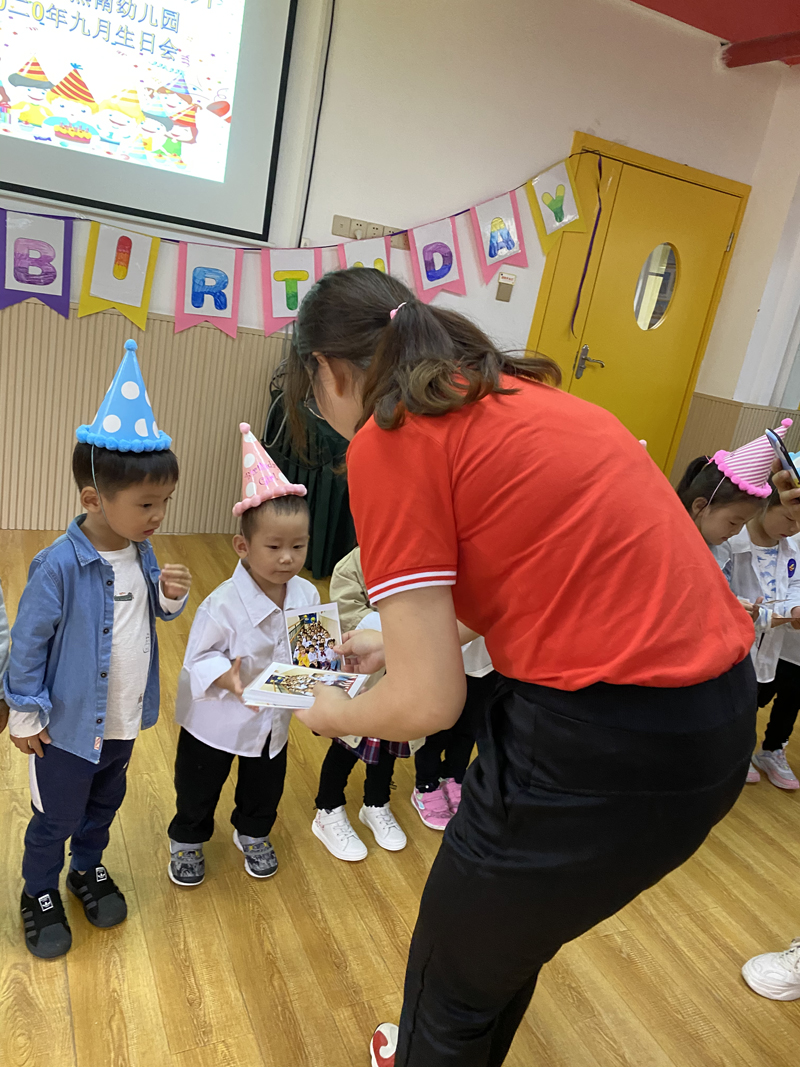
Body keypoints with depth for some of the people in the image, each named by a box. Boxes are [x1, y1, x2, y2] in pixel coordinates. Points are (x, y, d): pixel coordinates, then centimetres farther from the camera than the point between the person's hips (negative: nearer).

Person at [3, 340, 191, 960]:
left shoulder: (141, 551, -7)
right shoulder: (60, 566, -26)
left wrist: (171, 595, -14)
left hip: (125, 719, 6)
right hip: (70, 724, -6)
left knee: (105, 804, 27)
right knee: (55, 818, 17)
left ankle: (89, 868, 52)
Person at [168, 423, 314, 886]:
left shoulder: (307, 595, -13)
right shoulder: (224, 604, -29)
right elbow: (199, 657, -22)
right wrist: (227, 676, -39)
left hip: (274, 719, 4)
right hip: (216, 719, -4)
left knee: (266, 785, 26)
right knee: (199, 785, 20)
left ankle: (254, 834, 55)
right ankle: (188, 840, 49)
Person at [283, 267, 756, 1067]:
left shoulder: (390, 439, -12)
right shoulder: (513, 394, 13)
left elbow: (428, 702, -13)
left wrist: (334, 714, 8)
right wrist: (400, 642, 29)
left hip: (602, 745, -9)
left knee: (454, 977, 21)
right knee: (508, 936, 32)